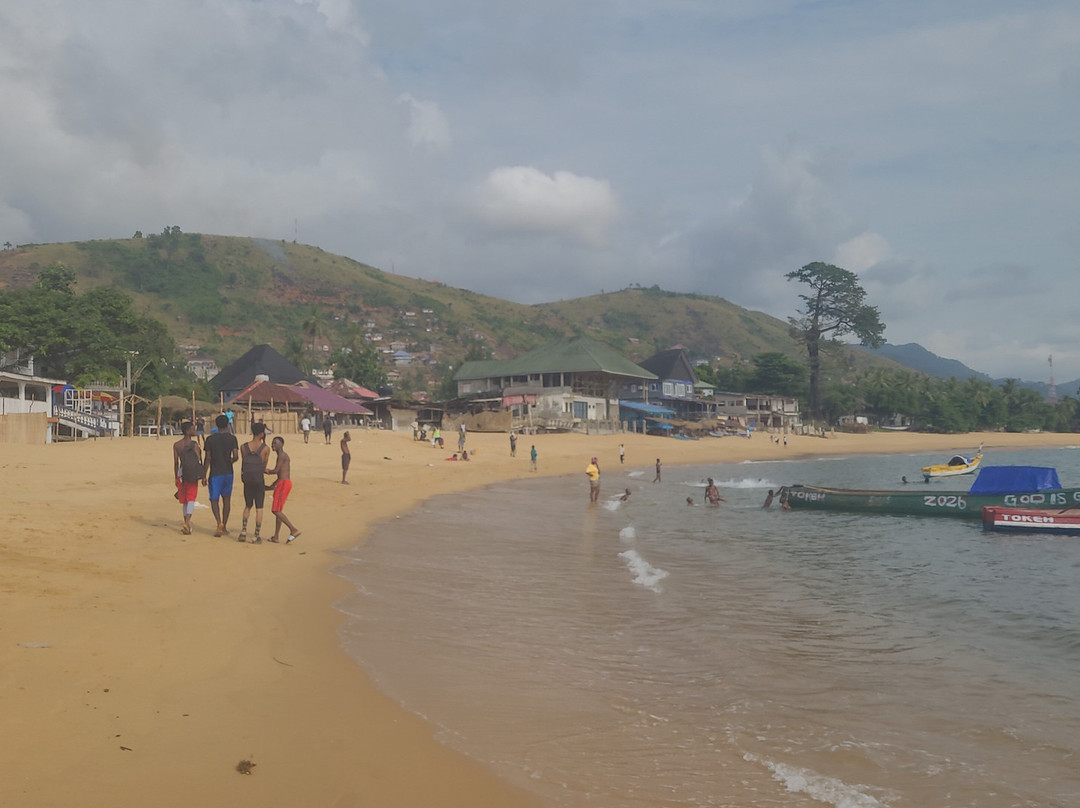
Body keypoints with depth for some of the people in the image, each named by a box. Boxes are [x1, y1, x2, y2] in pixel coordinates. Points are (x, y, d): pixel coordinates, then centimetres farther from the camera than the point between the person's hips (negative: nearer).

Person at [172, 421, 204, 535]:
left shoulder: (176, 445, 4)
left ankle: (186, 523, 23)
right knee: (191, 499, -3)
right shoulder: (194, 444, -10)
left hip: (181, 473, 4)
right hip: (192, 475, -4)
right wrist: (203, 476, -6)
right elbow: (199, 461, -11)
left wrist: (176, 478, 15)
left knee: (184, 500, 15)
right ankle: (187, 523, -20)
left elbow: (176, 463, 7)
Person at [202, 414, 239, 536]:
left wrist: (203, 475, 1)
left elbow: (208, 459, -4)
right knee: (226, 499, 11)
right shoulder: (232, 438, -2)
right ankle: (224, 527, 13)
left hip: (215, 473, -1)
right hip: (228, 472, 2)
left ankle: (219, 523, -17)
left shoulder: (210, 439, -3)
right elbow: (236, 456, -9)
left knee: (214, 499, 5)